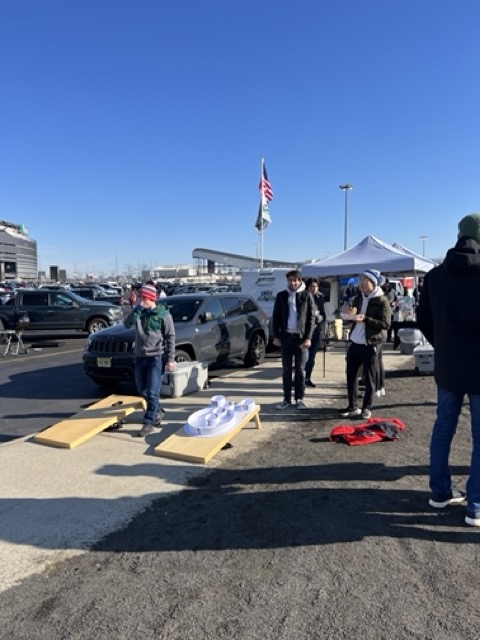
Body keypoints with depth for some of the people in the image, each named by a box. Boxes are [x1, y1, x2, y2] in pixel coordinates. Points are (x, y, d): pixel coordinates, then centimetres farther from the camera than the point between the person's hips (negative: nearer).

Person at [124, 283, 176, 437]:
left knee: (152, 392, -8)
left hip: (157, 358, -6)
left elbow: (170, 337, -6)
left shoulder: (163, 314, -6)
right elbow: (127, 324, -9)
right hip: (140, 357, 6)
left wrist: (170, 358, -11)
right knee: (142, 390, 16)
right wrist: (137, 309, -19)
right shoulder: (139, 312, 7)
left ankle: (149, 422, 2)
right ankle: (155, 411, 38)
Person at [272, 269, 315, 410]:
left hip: (301, 337, -2)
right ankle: (286, 399, 13)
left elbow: (311, 318, -2)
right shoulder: (281, 296, 5)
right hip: (286, 336, 2)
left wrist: (308, 337, -9)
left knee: (300, 369, 5)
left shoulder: (307, 296, 0)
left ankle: (299, 399, 13)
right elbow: (276, 317, 7)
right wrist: (276, 336, 0)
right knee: (286, 369, 6)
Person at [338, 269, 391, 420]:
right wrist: (352, 315, -2)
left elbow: (386, 324, -15)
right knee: (351, 375, 9)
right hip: (354, 343, 7)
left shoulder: (382, 301, -8)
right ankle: (353, 406, 20)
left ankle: (366, 408, 16)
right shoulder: (358, 297, 12)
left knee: (369, 378, 4)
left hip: (370, 345, -6)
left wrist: (365, 319, -24)